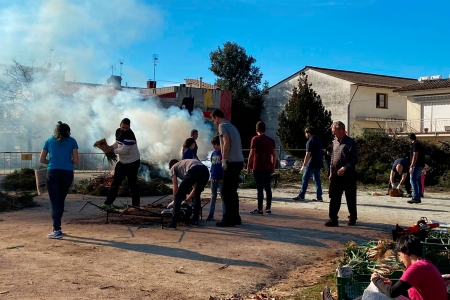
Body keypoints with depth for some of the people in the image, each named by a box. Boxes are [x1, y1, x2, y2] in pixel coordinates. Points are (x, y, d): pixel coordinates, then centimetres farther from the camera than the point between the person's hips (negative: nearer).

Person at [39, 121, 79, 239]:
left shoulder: (49, 141, 13)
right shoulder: (72, 141, 9)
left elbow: (42, 160, 13)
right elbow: (75, 160, 2)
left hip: (53, 172, -1)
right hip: (67, 173, 1)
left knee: (55, 201, -2)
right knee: (61, 200, 14)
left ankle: (57, 230, -11)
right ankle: (56, 226, 23)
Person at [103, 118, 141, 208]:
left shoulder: (130, 135, -26)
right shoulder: (118, 131, 1)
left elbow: (124, 150, -28)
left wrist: (113, 150, -15)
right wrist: (111, 146, -6)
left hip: (132, 162, -8)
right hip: (122, 162, 8)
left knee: (132, 184, -1)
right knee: (115, 182, 7)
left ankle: (136, 205, 10)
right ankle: (108, 203, 11)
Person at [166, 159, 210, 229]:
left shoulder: (173, 168, 29)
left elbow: (175, 188, 21)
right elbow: (195, 188, 42)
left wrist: (175, 200, 33)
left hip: (194, 171, -6)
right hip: (205, 170, 6)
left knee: (178, 196, 8)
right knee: (197, 195, 29)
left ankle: (173, 223, 4)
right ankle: (195, 221, 28)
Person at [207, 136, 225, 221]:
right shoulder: (213, 153, 11)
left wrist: (225, 177, -13)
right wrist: (211, 173, 12)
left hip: (221, 179, -6)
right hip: (213, 178, 6)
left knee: (223, 196, 1)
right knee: (213, 196, 11)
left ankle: (224, 214, 6)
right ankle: (211, 214, 15)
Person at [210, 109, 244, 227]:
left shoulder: (222, 126, -4)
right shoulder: (232, 127, 22)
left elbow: (227, 143, -18)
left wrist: (224, 160, -15)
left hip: (231, 162, -9)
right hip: (239, 161, 9)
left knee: (227, 192, -4)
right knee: (232, 191, 15)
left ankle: (229, 219, -3)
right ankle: (235, 217, 18)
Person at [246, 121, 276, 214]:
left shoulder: (255, 139, -6)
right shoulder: (271, 140, 10)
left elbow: (252, 154, -10)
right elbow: (274, 155, 11)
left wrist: (248, 166, -5)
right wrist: (273, 166, 19)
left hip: (258, 167, -5)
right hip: (268, 167, 5)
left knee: (260, 188, -4)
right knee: (268, 187, 11)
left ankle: (260, 209, -3)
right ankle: (268, 208, 14)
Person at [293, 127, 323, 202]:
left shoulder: (310, 141, -13)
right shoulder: (319, 140, 14)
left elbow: (308, 155, -17)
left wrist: (304, 166, -13)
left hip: (312, 164, -8)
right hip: (319, 164, 8)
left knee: (305, 179, -1)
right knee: (317, 180, 10)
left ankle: (301, 196, 2)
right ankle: (319, 197, 8)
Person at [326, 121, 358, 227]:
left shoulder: (351, 142, -9)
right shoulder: (335, 142, 11)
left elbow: (355, 159, -13)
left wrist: (344, 168, -21)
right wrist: (332, 171, 13)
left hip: (348, 174, -6)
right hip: (336, 174, 6)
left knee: (350, 198, 7)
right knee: (334, 197, 2)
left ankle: (352, 218, 21)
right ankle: (333, 219, 4)